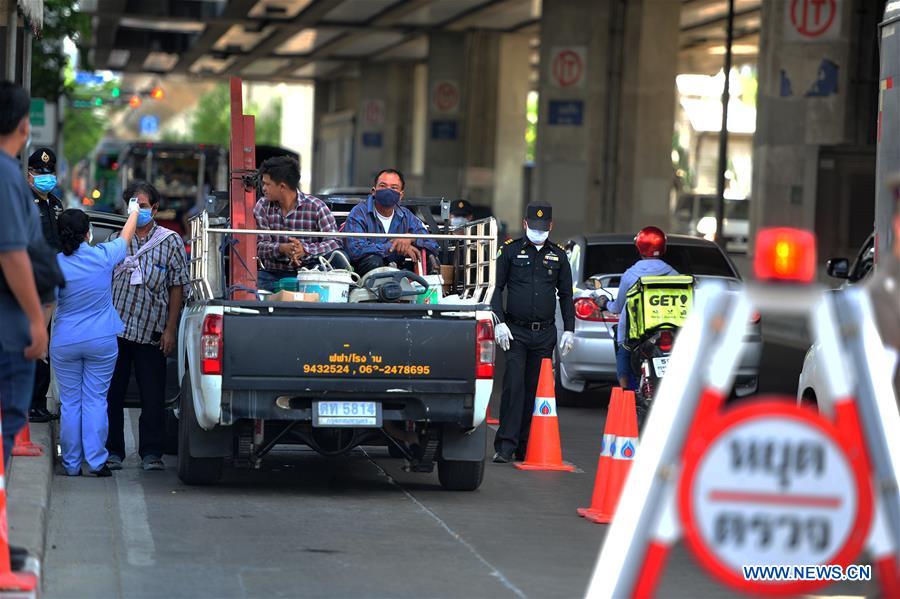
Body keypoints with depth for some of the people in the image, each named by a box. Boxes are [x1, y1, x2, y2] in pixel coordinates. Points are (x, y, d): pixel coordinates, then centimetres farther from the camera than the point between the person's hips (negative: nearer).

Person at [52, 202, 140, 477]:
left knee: (70, 402, 7)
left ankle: (72, 464, 11)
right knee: (95, 400, 4)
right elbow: (125, 237, 13)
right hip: (101, 341, 0)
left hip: (64, 343, 0)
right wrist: (133, 212, 32)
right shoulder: (102, 256, -8)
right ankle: (96, 461, 3)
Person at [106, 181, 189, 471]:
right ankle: (113, 451, 12)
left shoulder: (171, 241, 5)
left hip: (151, 333, -2)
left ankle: (151, 453, 8)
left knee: (153, 397, -1)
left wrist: (170, 329, -3)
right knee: (112, 393, 4)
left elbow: (177, 287, 3)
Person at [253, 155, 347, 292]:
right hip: (273, 274, 1)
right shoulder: (263, 207, 4)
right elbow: (259, 246, -5)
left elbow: (334, 242, -11)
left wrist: (305, 250, -27)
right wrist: (282, 249, -26)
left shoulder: (316, 207, -4)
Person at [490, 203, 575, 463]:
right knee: (514, 385, -13)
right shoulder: (510, 250, 3)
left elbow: (566, 295, 16)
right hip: (516, 331, -3)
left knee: (536, 390, 5)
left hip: (545, 334, 3)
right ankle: (505, 445, -14)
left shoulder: (558, 255, 11)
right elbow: (496, 288, 3)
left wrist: (569, 330, 8)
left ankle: (525, 447, 10)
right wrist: (500, 322, -8)